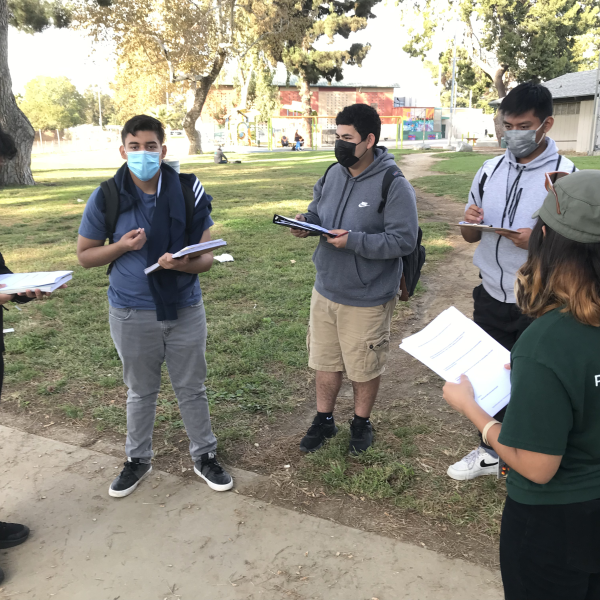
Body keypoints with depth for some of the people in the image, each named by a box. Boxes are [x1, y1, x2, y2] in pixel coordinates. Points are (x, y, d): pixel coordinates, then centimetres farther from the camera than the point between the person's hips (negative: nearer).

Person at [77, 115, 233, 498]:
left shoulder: (189, 192, -8)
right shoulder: (106, 199, -8)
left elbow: (207, 257, -7)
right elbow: (85, 255, 1)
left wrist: (182, 263, -29)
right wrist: (122, 246, -18)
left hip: (185, 309, 0)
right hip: (132, 314, 0)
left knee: (192, 388, 14)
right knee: (141, 391, 17)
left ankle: (204, 456, 35)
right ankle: (138, 459, 39)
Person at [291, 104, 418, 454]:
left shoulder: (394, 186, -18)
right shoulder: (334, 174, 3)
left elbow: (404, 240, -22)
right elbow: (318, 212, 15)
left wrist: (354, 241, -29)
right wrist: (306, 222, -8)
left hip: (368, 300, -6)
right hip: (326, 290, 6)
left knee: (365, 366, 14)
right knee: (324, 359, 17)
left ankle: (362, 422, 37)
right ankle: (324, 420, 37)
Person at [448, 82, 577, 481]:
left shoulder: (566, 176, -12)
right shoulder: (490, 171, 4)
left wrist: (537, 242, -28)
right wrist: (471, 222, -13)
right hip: (491, 298, 5)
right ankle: (490, 452, 38)